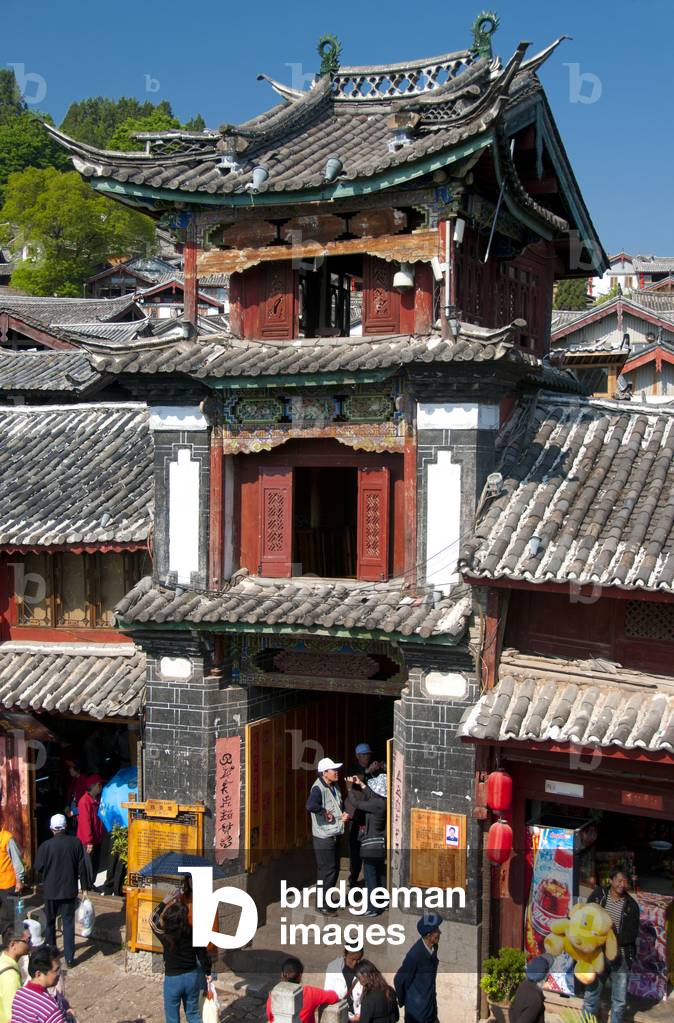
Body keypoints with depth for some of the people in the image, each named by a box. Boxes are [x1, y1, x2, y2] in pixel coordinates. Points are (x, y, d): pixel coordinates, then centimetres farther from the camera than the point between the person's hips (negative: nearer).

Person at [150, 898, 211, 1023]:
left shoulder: (165, 935, -17)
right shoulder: (193, 932, -11)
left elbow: (153, 919, 2)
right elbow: (202, 954, 0)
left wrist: (165, 903, 4)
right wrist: (207, 972, 15)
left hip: (173, 979, -3)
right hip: (192, 976, 3)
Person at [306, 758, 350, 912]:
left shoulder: (335, 787, 7)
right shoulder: (318, 788, -22)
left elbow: (341, 804, 24)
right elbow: (310, 806, -41)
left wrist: (345, 814, 4)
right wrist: (324, 812, -27)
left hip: (335, 835, 9)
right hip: (324, 837, -9)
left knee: (334, 868, 18)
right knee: (327, 870, -1)